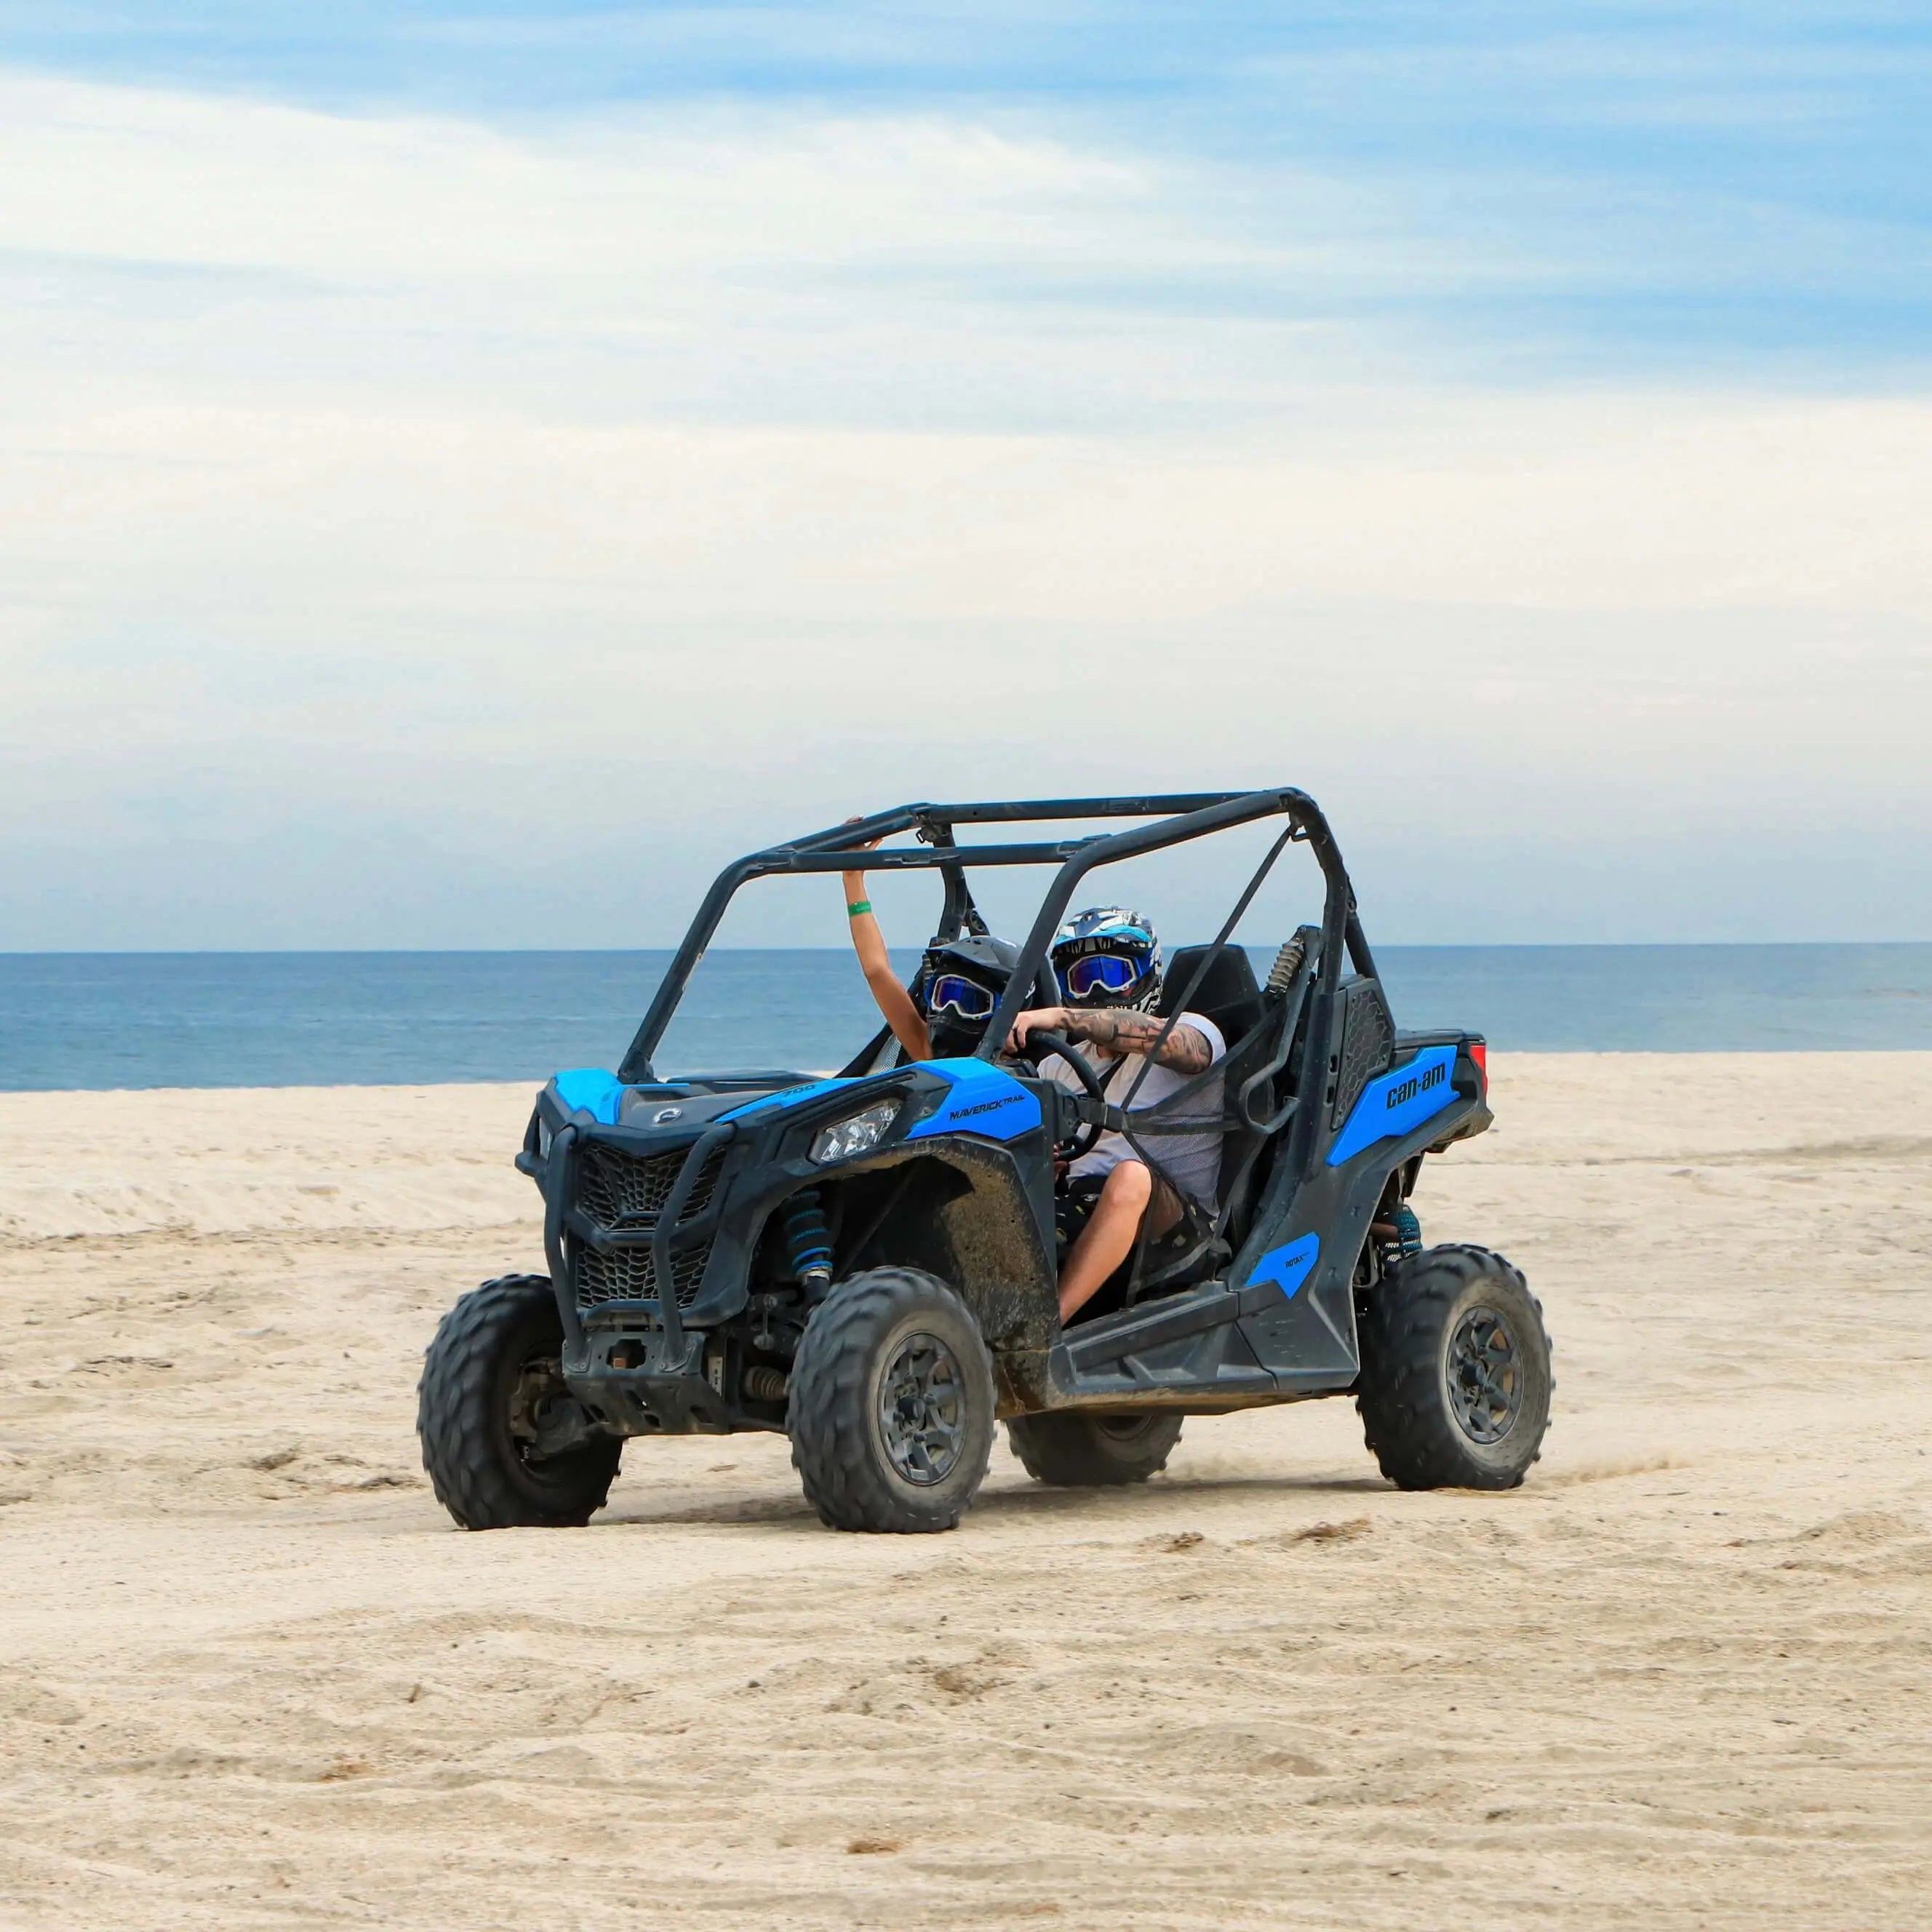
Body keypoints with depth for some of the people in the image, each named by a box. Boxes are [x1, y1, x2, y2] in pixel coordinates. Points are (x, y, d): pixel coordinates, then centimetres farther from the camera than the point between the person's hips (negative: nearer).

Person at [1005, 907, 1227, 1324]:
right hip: (1079, 1212, 5)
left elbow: (1163, 1038, -19)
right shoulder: (1059, 1068, 25)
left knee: (1131, 1176, -38)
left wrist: (1061, 1018, -30)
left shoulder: (1194, 1033, 7)